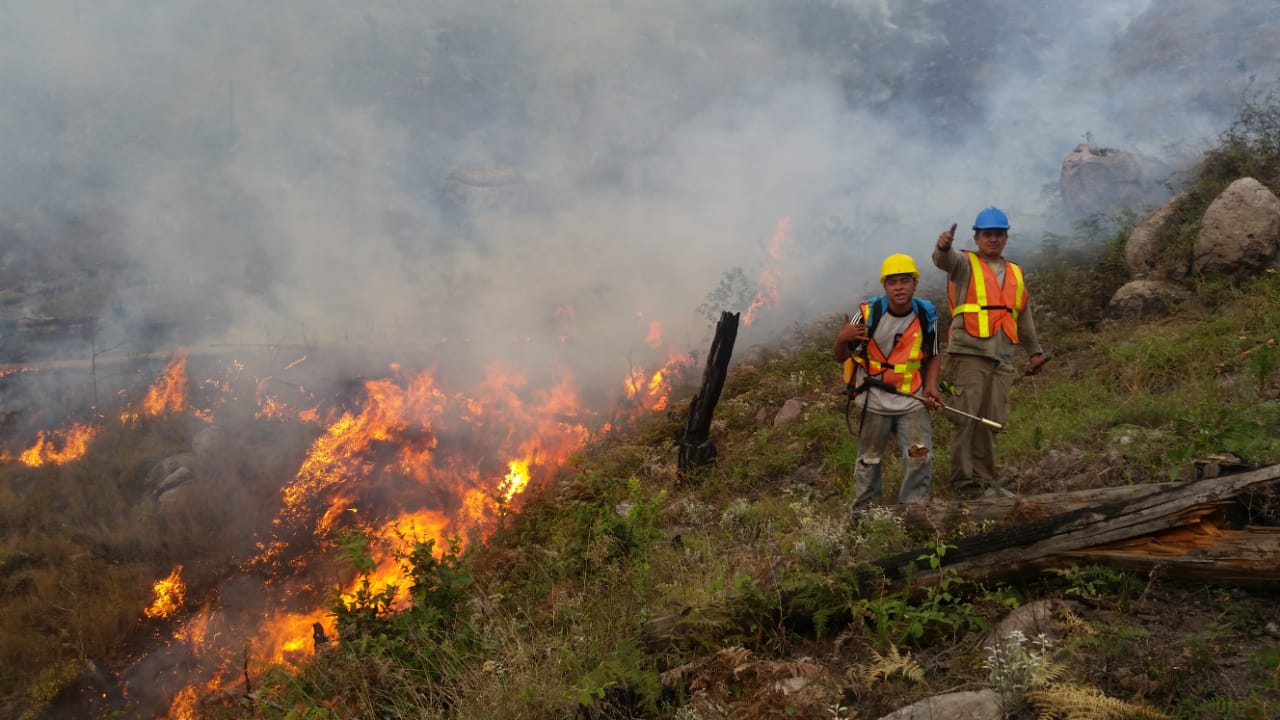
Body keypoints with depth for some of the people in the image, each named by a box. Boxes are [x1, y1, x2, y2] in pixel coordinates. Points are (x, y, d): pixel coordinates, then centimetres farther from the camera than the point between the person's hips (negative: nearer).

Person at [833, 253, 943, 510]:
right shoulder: (869, 313, -12)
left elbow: (932, 356, 12)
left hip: (912, 401, 2)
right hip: (874, 401, -2)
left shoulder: (926, 315, -4)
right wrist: (842, 339, -30)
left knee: (921, 458, -5)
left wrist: (931, 386, -6)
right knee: (869, 461, 11)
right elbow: (840, 357, -7)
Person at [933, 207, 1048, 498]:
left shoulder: (1016, 274, 22)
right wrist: (943, 247, -43)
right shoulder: (965, 264, 5)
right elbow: (945, 260, -20)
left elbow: (1025, 317, 29)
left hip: (1002, 360, 5)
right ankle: (962, 480, -3)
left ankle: (984, 479, 17)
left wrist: (1035, 351, 28)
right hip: (969, 355, -5)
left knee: (991, 423, 8)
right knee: (966, 419, -8)